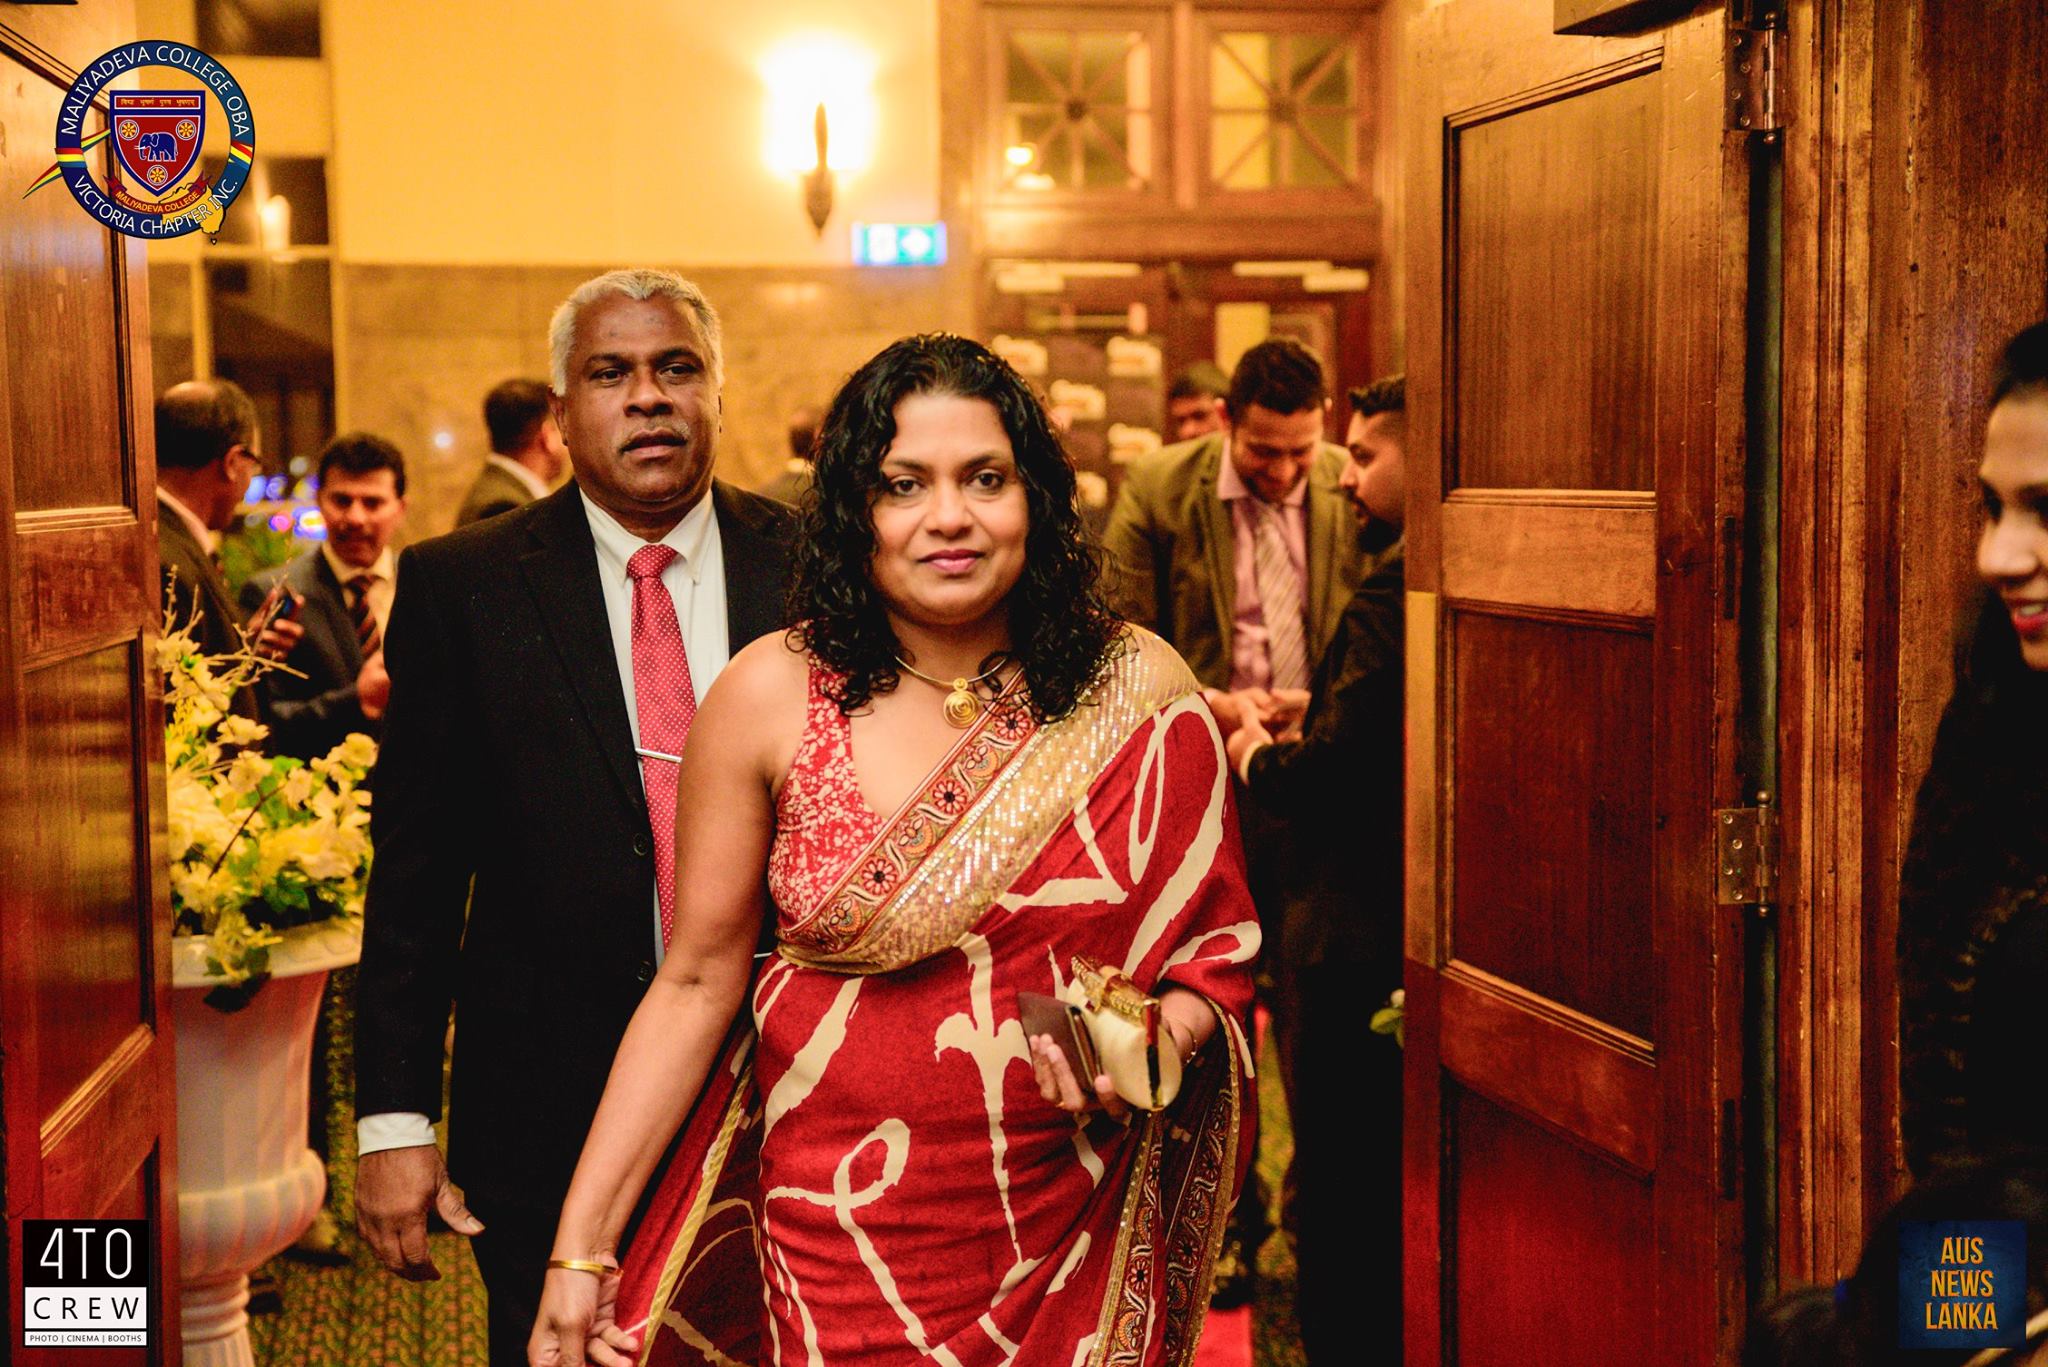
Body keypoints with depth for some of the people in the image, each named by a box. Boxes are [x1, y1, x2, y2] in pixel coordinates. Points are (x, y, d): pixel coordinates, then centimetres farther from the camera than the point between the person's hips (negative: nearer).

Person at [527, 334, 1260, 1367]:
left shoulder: (1142, 690, -4)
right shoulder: (771, 695, -6)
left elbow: (1218, 941, 5)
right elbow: (696, 981, -3)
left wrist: (1162, 1042, -17)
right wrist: (581, 1247, -6)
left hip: (1079, 1236, 1)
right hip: (840, 1234, -1)